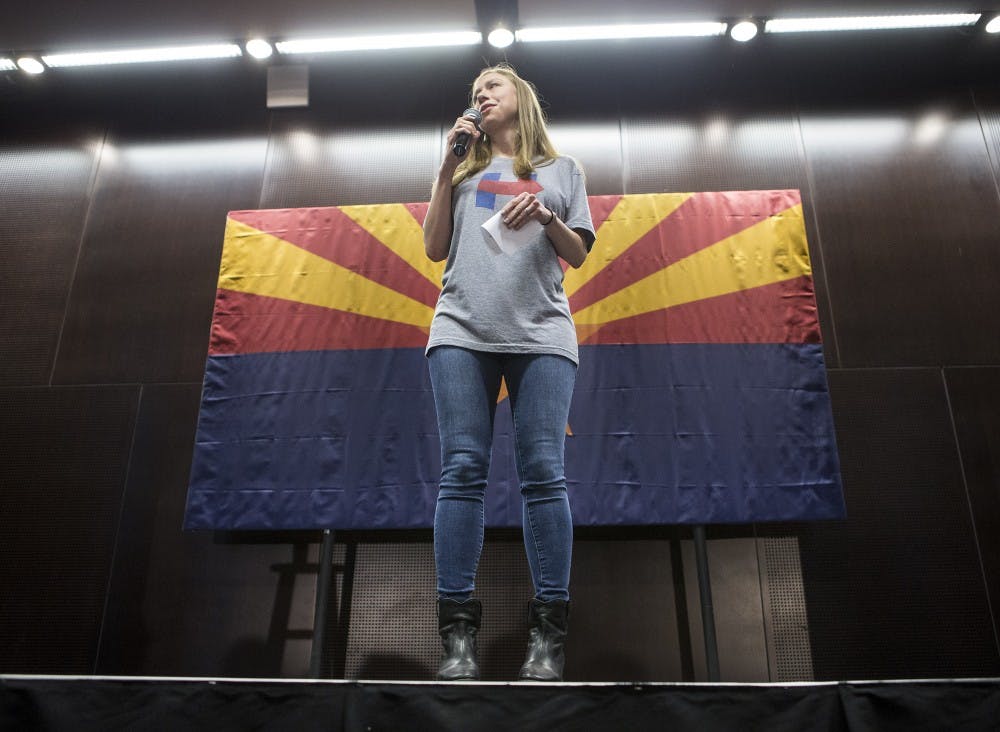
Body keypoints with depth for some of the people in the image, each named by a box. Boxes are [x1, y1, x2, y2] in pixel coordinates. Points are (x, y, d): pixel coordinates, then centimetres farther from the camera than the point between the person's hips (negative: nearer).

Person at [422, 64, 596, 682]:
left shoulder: (561, 169, 23)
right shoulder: (463, 168, 25)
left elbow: (578, 255, 15)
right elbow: (435, 248, 14)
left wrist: (546, 216, -4)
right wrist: (449, 165, 11)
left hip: (541, 331, -1)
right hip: (463, 329, 1)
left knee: (544, 471, -10)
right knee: (462, 470, -9)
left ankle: (550, 631, -6)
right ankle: (458, 631, -7)